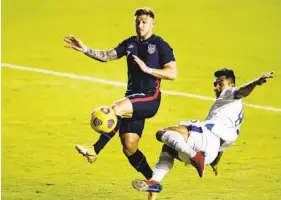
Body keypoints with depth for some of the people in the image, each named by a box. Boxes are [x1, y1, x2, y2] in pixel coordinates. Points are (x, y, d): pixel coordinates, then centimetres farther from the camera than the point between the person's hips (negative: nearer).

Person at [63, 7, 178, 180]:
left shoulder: (160, 45, -4)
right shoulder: (130, 43, 13)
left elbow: (173, 73, -10)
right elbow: (107, 56, 5)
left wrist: (147, 69, -20)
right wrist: (86, 50, -10)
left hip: (150, 99, -7)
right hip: (133, 99, 7)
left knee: (117, 108, -32)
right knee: (129, 147, 2)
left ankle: (94, 151, -33)